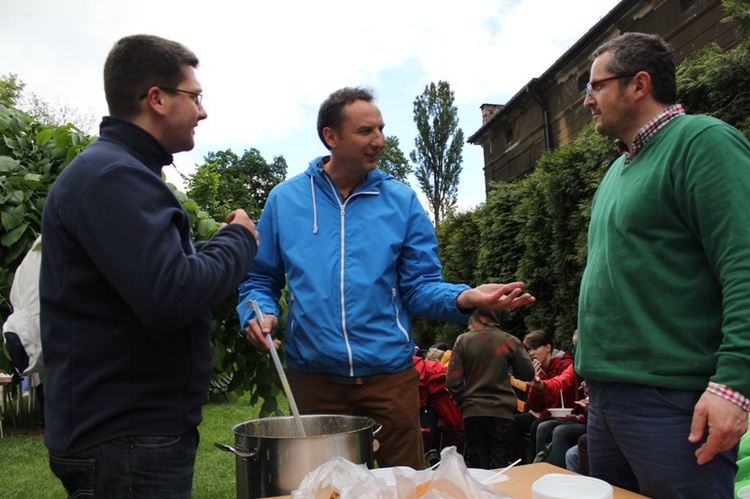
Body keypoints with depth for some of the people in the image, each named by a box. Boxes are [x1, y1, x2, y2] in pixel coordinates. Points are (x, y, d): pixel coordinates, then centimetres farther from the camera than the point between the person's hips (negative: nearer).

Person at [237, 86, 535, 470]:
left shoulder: (401, 201, 1)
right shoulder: (285, 199, 3)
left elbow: (419, 286, 0)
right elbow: (261, 279, 9)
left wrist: (462, 298, -19)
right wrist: (257, 314, -12)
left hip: (390, 373, 0)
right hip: (313, 376, 1)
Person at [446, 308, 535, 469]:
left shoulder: (462, 341, -4)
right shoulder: (509, 341, -6)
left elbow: (453, 380, -6)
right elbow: (528, 374, 2)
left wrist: (463, 403, 7)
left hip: (472, 413, 1)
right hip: (501, 412, -1)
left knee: (477, 467, 10)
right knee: (501, 467, 9)